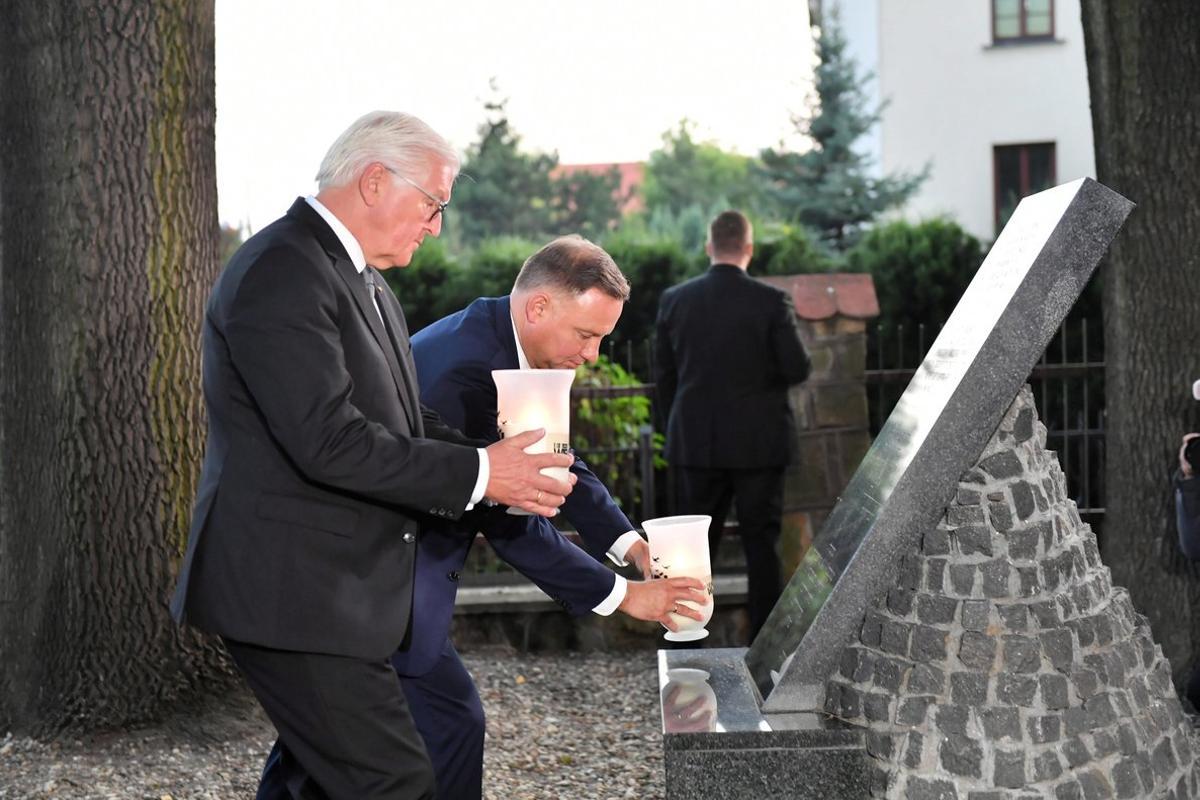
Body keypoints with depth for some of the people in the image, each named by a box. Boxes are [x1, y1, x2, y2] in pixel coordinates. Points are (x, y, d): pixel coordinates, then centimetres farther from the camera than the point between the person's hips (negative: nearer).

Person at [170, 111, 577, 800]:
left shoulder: (362, 281, 16)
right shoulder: (281, 274, -18)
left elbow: (401, 419, 16)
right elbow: (330, 443, -25)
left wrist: (501, 462, -1)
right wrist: (479, 474, -19)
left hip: (338, 588, 11)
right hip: (293, 592, -11)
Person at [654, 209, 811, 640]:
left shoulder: (674, 299, -1)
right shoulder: (771, 301, -11)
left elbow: (663, 374, 4)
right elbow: (798, 369, -8)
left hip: (695, 443, 2)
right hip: (758, 443, -2)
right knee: (761, 544, 7)